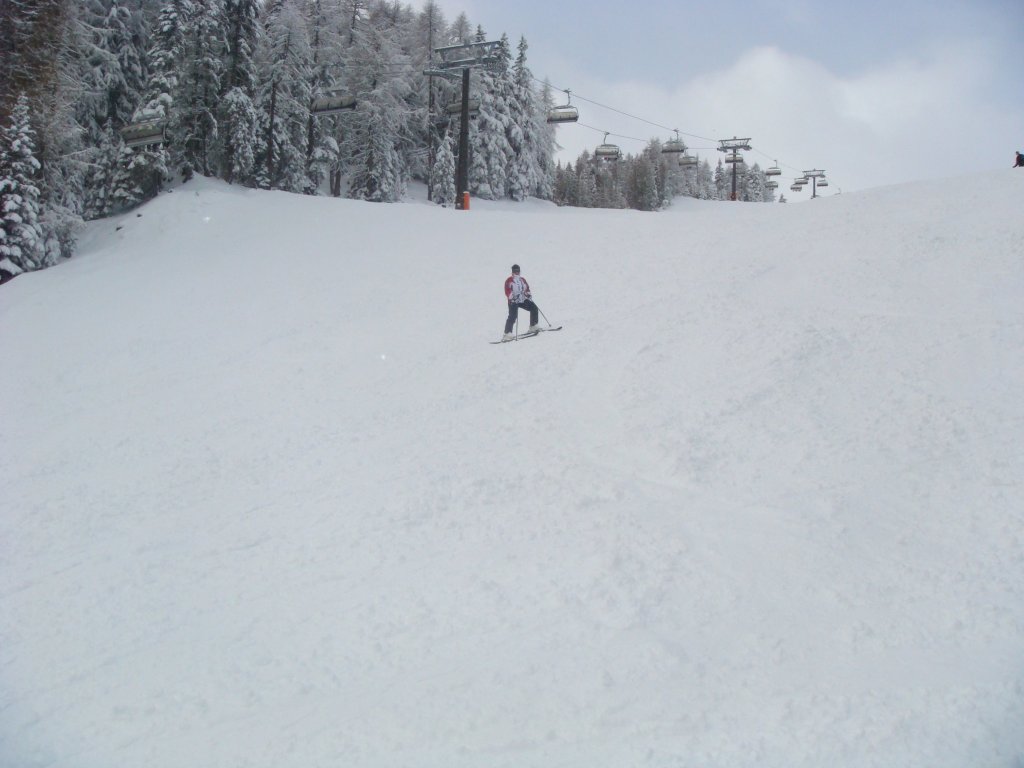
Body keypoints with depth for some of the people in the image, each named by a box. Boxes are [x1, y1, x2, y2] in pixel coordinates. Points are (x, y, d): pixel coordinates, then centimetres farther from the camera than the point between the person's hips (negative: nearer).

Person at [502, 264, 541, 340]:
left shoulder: (522, 279, 16)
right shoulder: (509, 280, -3)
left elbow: (527, 288, 19)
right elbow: (507, 291, -13)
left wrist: (529, 295, 2)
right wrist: (512, 297, -27)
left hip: (523, 300, 7)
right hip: (513, 301, -7)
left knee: (534, 308, 1)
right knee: (512, 317, -21)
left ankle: (533, 326, 12)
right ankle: (507, 334, -23)